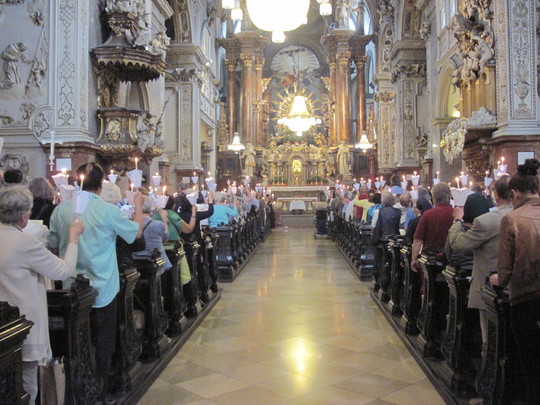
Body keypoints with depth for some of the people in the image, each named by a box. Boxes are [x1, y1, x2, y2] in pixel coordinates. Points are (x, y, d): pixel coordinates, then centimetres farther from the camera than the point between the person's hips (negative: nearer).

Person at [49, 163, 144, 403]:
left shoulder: (60, 210, -4)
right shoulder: (107, 210, -15)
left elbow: (53, 243, 10)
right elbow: (136, 232, -1)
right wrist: (138, 206, 12)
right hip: (102, 290, -4)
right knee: (102, 346, 11)